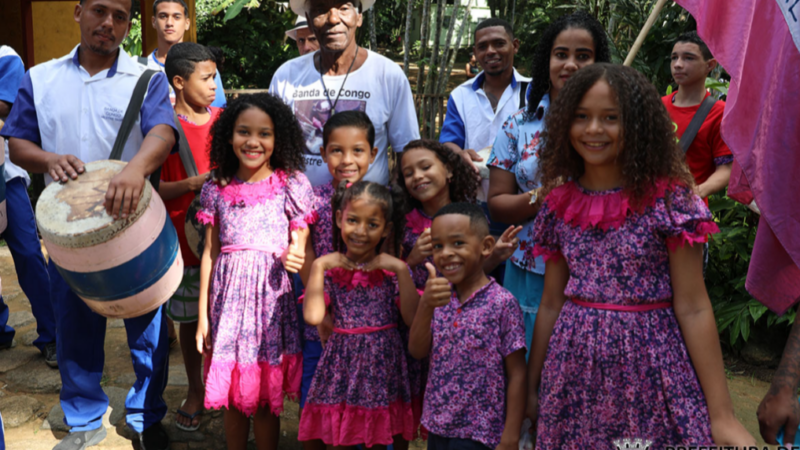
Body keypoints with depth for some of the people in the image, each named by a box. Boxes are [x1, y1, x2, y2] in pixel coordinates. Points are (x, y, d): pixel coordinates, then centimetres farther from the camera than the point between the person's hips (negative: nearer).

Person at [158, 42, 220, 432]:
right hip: (186, 239, -3)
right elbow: (152, 187, -9)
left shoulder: (223, 119, 5)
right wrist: (194, 184, -21)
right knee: (191, 319, 9)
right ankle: (195, 390, 26)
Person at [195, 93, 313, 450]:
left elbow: (300, 248, 2)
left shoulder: (291, 186, -2)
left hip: (272, 296, -2)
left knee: (266, 400, 5)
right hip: (229, 299, 3)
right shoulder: (216, 191, 5)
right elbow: (210, 254, 8)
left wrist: (295, 257, -23)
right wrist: (203, 315, 8)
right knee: (232, 397, 12)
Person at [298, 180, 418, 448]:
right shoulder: (329, 268, 1)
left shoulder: (392, 269, 0)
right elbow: (313, 316, -13)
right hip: (341, 363, 0)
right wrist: (318, 267, -12)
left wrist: (402, 270, -15)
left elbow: (412, 318, -10)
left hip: (383, 364, 0)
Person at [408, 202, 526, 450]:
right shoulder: (440, 298, 2)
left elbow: (516, 376, -11)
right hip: (437, 429, 5)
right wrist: (426, 305, -21)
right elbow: (418, 351, -6)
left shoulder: (502, 303, -14)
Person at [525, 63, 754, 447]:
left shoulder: (667, 197, -9)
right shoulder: (559, 204, 2)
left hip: (650, 366, -3)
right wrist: (531, 387, 12)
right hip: (574, 371, 4)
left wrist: (721, 414, -10)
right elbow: (551, 304, 8)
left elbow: (692, 308, -10)